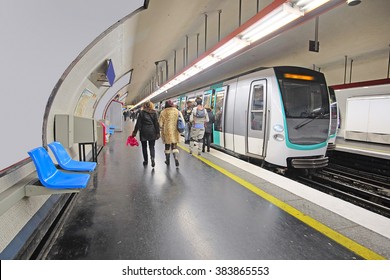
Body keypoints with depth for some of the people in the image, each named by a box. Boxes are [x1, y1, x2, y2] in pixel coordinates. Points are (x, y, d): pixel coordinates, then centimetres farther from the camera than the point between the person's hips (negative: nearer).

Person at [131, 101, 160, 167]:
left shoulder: (141, 112, -1)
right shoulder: (154, 112, 2)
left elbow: (138, 123, -2)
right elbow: (156, 123, 0)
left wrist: (134, 132, 3)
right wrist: (158, 133, 4)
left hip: (144, 132, -1)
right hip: (152, 132, 1)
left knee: (144, 147, 12)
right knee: (152, 146, 7)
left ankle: (145, 161, 18)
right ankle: (152, 158, -18)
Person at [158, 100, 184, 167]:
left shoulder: (163, 112, -6)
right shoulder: (177, 111, 0)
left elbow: (160, 123, -4)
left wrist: (161, 128, 14)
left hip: (167, 131, -1)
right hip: (175, 131, 2)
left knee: (167, 146, 13)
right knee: (174, 146, 9)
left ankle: (167, 160, 24)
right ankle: (176, 158, -10)